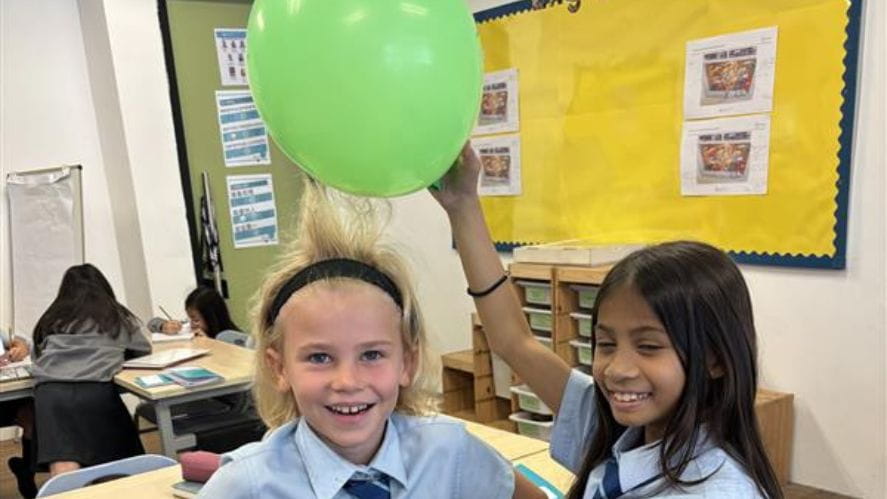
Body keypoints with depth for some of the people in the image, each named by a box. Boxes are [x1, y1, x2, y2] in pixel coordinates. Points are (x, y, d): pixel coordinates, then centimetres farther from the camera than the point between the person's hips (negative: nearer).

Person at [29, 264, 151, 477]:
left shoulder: (52, 320, 25)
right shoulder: (118, 317, 22)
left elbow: (37, 353, 32)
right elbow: (144, 349, 31)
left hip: (50, 391, 1)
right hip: (95, 390, -1)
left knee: (63, 469, -16)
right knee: (123, 455, 15)